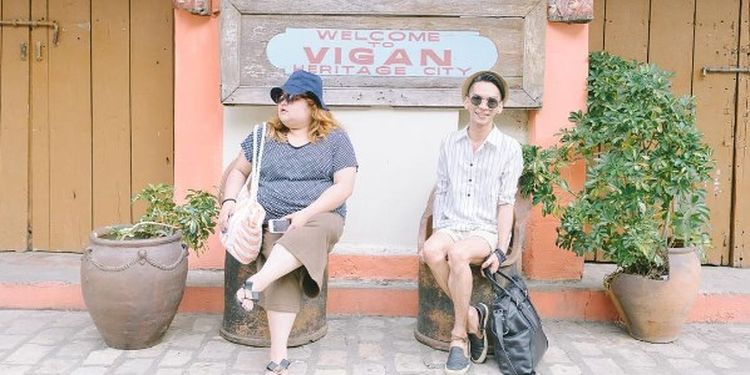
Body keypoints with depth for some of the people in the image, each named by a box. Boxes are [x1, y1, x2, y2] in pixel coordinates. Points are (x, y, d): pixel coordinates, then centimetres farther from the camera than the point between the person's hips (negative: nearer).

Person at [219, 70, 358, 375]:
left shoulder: (335, 139, 3)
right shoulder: (264, 136, 12)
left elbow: (344, 186, -5)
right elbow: (237, 171, 21)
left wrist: (306, 214, -18)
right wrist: (229, 201, -1)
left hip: (321, 217, -1)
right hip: (272, 222, 1)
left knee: (305, 237, -40)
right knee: (283, 276, -28)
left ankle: (255, 284, -52)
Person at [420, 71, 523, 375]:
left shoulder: (509, 149, 0)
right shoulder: (449, 143, 9)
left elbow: (506, 202, -1)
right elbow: (441, 192, 11)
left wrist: (500, 250, -10)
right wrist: (435, 235, 2)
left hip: (486, 229, -2)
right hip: (450, 226, 3)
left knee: (458, 253, -36)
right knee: (432, 252, -33)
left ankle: (459, 336, -18)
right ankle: (473, 318, -14)